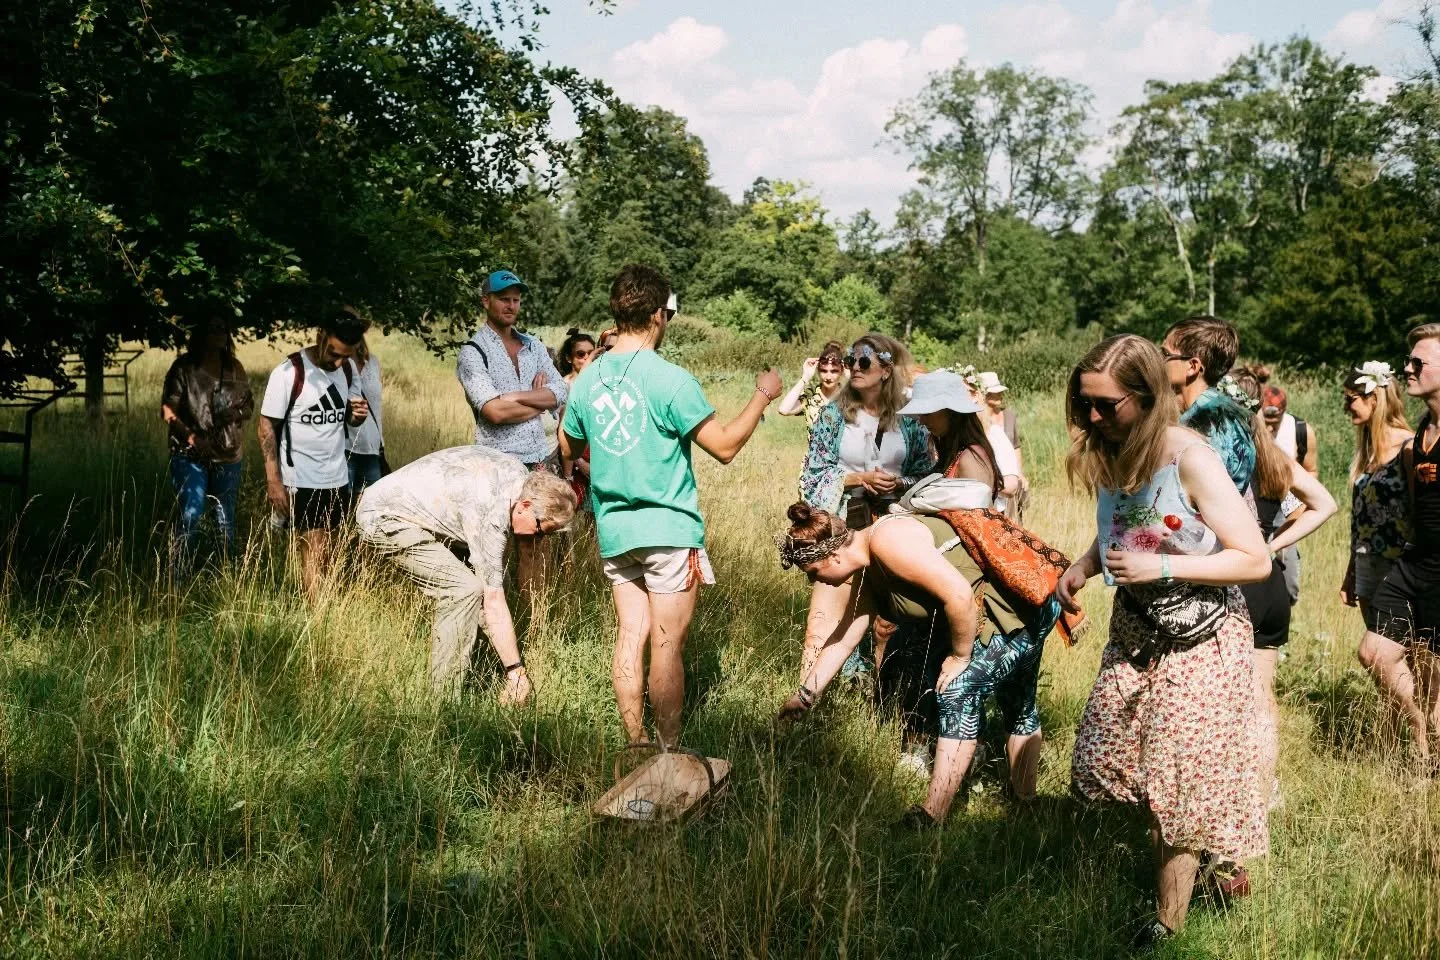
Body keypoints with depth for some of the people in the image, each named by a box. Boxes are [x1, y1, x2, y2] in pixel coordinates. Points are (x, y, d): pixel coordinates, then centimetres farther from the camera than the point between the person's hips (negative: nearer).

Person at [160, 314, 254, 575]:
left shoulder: (235, 368, 7)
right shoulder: (184, 367, -5)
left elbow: (249, 406, 14)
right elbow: (168, 410, -8)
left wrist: (237, 413, -9)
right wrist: (191, 436, -20)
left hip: (227, 455, 4)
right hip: (189, 455, -4)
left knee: (226, 520, 11)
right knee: (191, 516, -12)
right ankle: (180, 578, -4)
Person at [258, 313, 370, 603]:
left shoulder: (349, 370, 4)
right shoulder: (290, 372, -13)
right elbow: (266, 426, -10)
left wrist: (357, 415, -9)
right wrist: (274, 481, -15)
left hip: (338, 478, 6)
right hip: (302, 481, -6)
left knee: (328, 555, 6)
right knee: (313, 553, -7)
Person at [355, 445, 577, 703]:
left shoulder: (519, 474, -5)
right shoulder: (490, 515, -31)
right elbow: (493, 602, -29)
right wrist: (516, 672, -25)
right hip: (384, 517, -10)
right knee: (464, 590, -23)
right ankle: (444, 696, -16)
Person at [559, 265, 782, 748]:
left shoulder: (588, 378, 4)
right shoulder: (669, 379, -16)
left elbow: (568, 447, 18)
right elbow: (725, 446, -13)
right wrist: (762, 396, -1)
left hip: (614, 530, 6)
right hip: (668, 529, -6)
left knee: (631, 636, 11)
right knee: (667, 645, 1)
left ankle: (636, 747, 16)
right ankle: (669, 753, 7)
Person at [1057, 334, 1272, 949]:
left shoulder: (1191, 460, -23)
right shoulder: (1110, 456, -3)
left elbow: (1255, 561, -21)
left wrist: (1161, 567, -27)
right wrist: (1084, 566, -4)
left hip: (1198, 644, -7)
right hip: (1134, 633, 7)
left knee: (1176, 792, -1)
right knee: (1099, 765, 10)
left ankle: (1166, 927, 13)